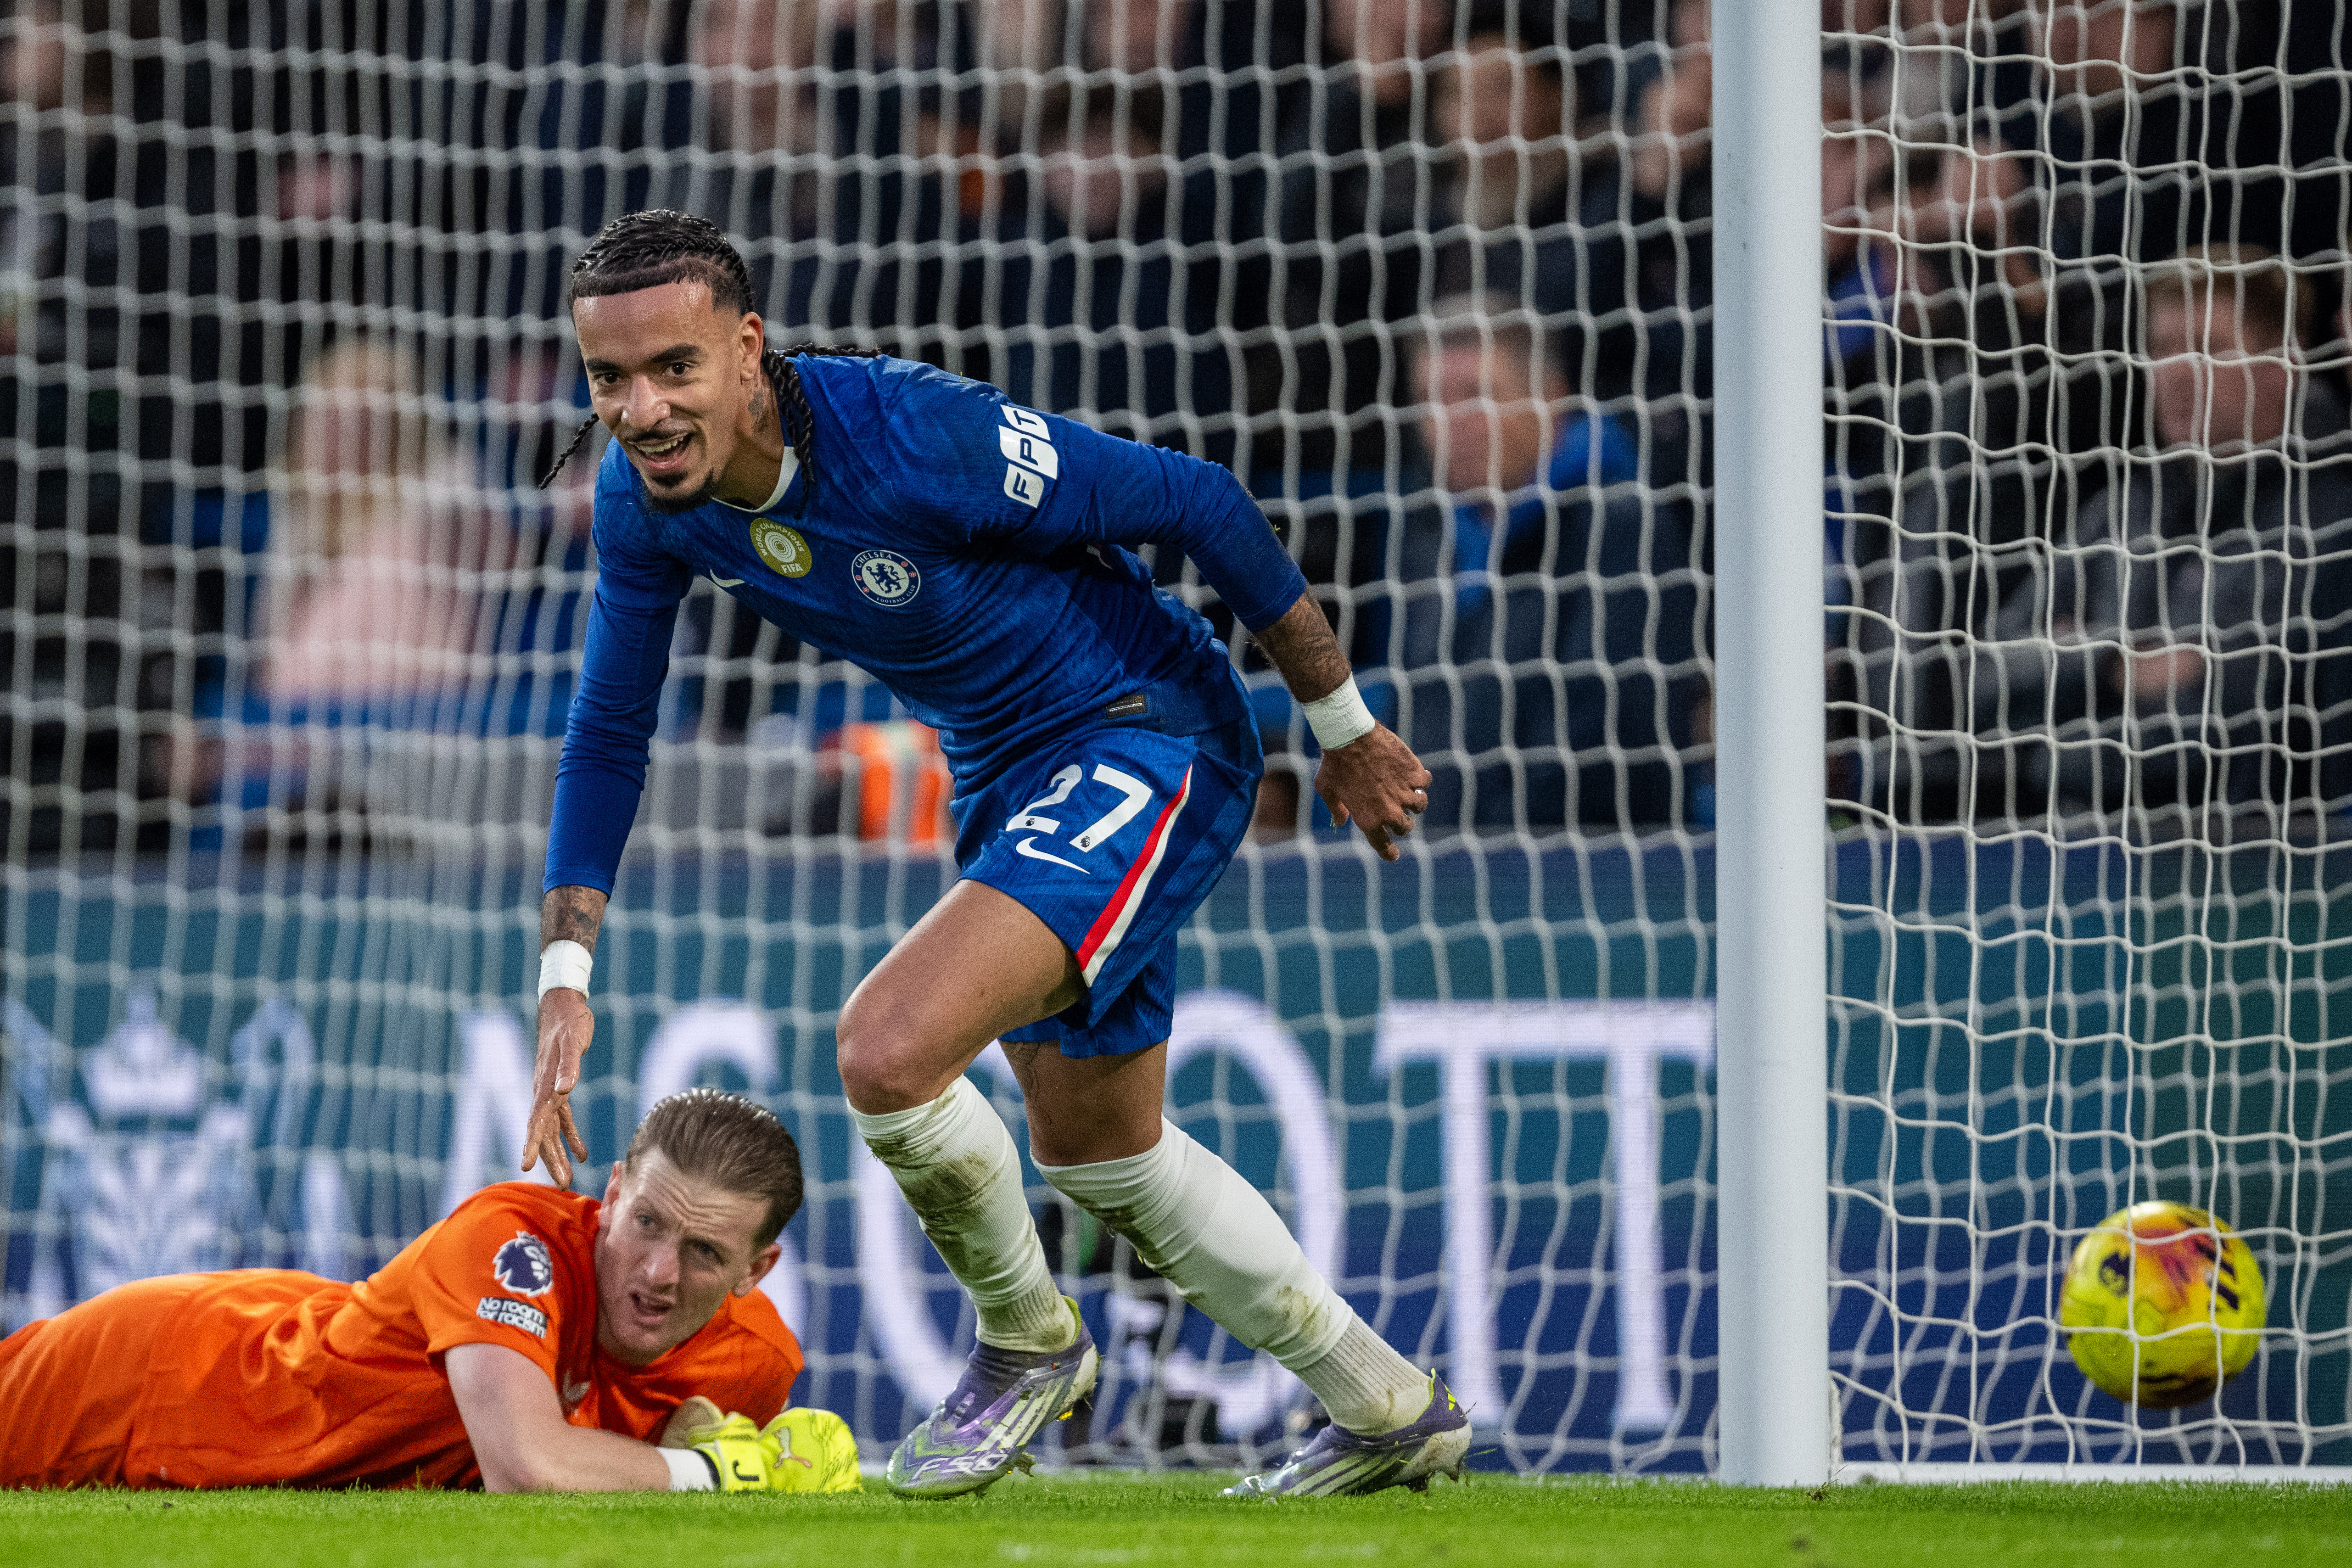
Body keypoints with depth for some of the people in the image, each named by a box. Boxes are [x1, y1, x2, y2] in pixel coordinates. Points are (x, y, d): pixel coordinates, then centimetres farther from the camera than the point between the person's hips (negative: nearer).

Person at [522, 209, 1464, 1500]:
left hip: (1146, 741, -9)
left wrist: (1346, 731, -10)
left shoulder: (915, 436, -31)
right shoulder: (643, 499, -11)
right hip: (1002, 774, 9)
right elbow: (608, 735, 5)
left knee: (889, 1047, -26)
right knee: (1098, 1154, 22)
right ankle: (1392, 1412, 41)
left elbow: (1198, 504, -21)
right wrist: (564, 979, -4)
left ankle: (1026, 1339, 2)